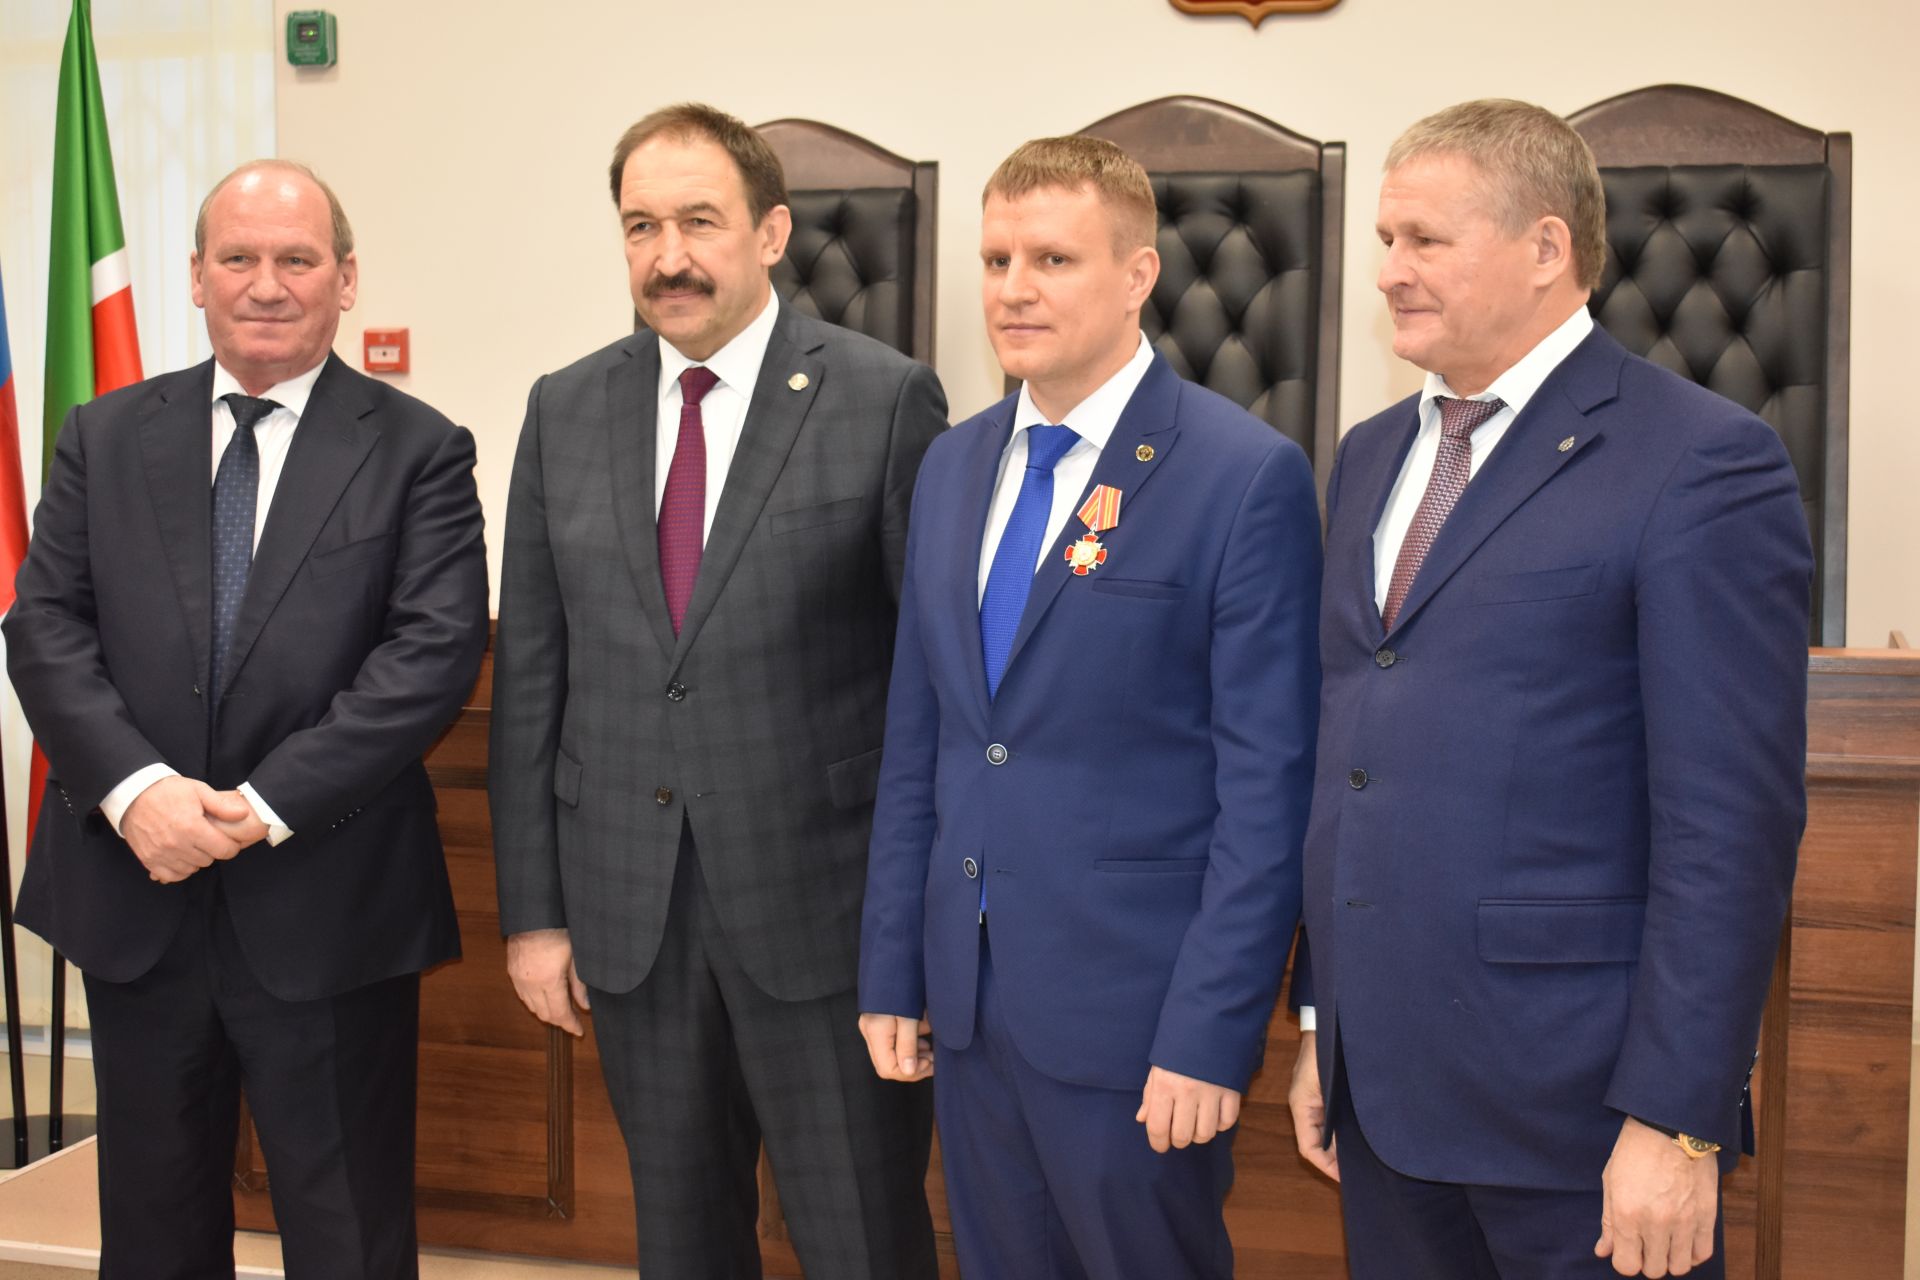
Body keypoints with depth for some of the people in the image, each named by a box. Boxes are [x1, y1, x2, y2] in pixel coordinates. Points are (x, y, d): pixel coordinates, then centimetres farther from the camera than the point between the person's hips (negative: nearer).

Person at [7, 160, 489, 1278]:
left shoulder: (418, 451, -2)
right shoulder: (107, 437, 8)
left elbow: (435, 650, -11)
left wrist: (267, 804, -17)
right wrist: (136, 788, -14)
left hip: (327, 909, -3)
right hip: (132, 899, 3)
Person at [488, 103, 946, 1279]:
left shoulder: (885, 399, -7)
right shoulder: (567, 411, 6)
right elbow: (532, 674, 7)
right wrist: (533, 908, 5)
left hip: (828, 908, -4)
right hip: (629, 912, 4)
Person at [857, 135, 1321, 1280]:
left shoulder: (1248, 477, -11)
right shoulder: (953, 467, 9)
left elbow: (1268, 787, -13)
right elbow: (916, 742, 12)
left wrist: (1212, 1035, -15)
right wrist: (892, 971, 9)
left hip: (1134, 1016, -6)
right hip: (968, 1004, 6)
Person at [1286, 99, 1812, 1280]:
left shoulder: (1703, 462, -10)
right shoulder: (1372, 456, 12)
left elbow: (1733, 819, -14)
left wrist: (1676, 1119, -16)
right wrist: (1323, 1022, 14)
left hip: (1571, 1096, -6)